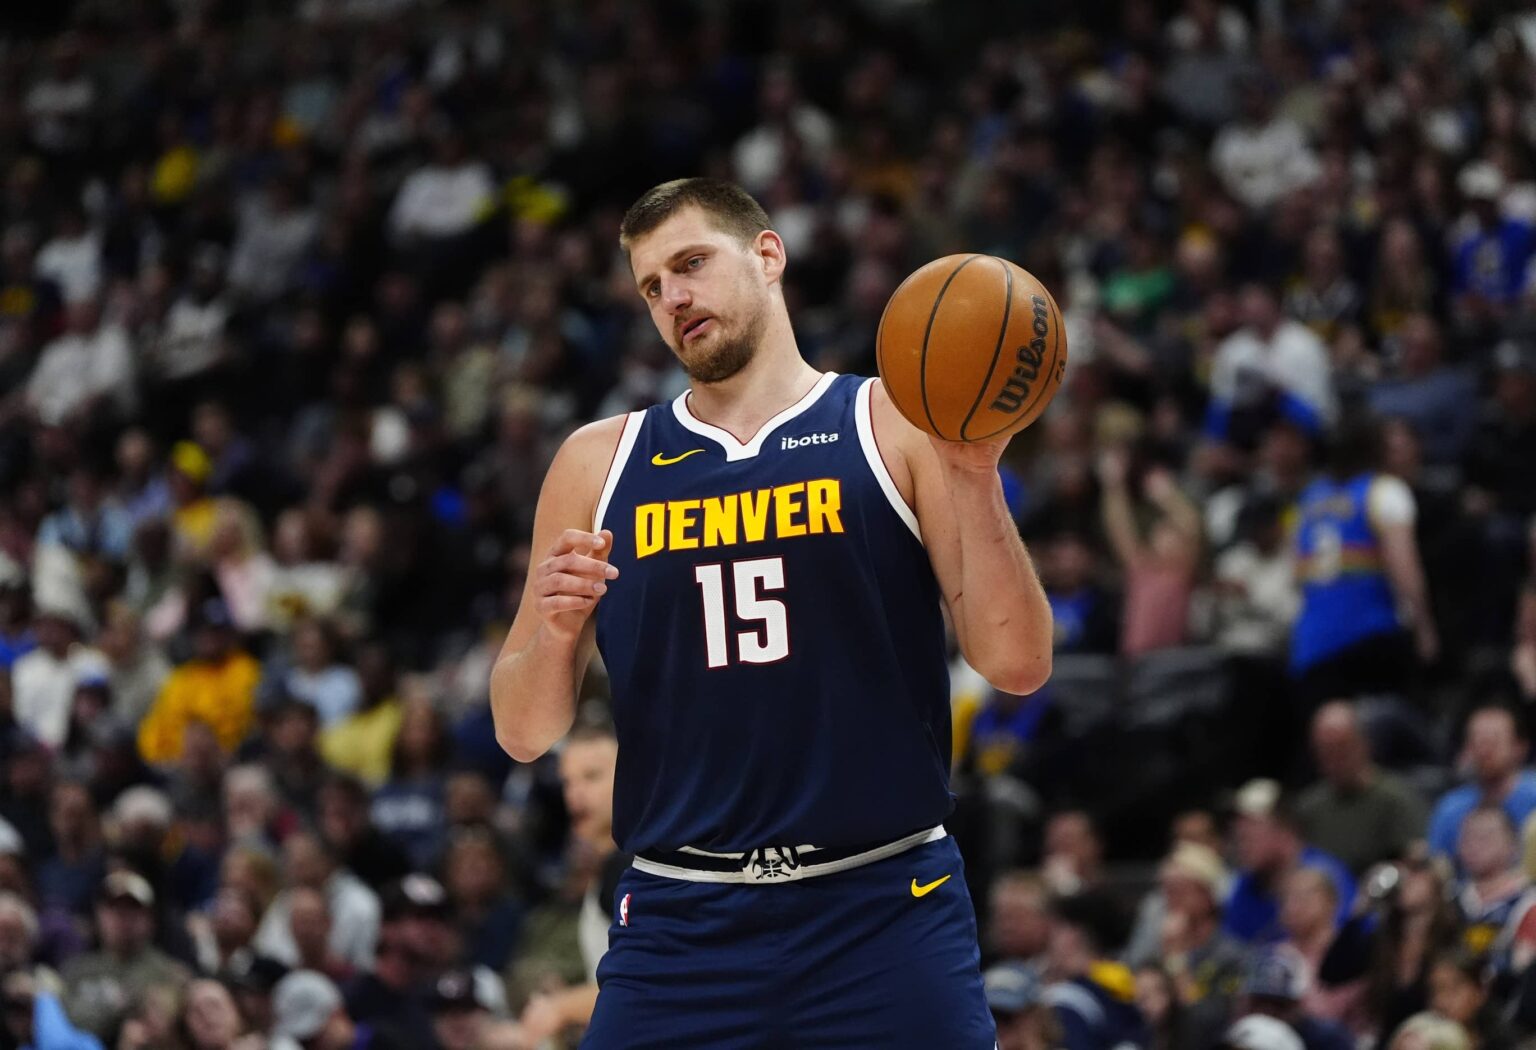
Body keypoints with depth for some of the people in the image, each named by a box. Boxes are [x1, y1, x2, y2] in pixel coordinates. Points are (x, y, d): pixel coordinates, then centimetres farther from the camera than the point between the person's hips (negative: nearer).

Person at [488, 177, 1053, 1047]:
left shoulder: (895, 425, 4)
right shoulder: (601, 462, 11)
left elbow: (1017, 665, -3)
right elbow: (524, 733, 11)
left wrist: (973, 475, -14)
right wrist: (553, 636, -9)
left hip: (885, 909, -2)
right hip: (681, 917, 2)